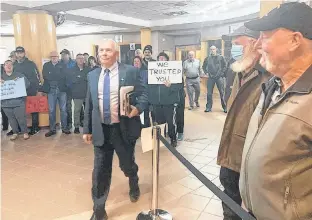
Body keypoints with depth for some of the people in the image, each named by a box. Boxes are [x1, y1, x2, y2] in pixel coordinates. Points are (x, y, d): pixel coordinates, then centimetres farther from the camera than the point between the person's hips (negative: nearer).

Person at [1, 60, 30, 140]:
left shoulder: (19, 75, 6)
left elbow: (27, 84, 0)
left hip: (18, 101, -3)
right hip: (6, 103, 3)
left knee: (21, 118, -3)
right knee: (11, 119, 10)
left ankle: (25, 132, 14)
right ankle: (15, 133, 25)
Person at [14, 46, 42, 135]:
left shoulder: (31, 64, -3)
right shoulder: (13, 65, 9)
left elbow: (37, 77, -5)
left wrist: (39, 90, -9)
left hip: (31, 91, -4)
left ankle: (35, 127, 12)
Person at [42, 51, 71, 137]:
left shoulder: (62, 65, 7)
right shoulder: (46, 65, 9)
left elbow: (63, 76, -9)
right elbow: (45, 76, -5)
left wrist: (52, 76, -7)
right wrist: (58, 76, -7)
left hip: (61, 90, 0)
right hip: (51, 90, 1)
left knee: (63, 109, 4)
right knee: (51, 111, 4)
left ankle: (64, 128, 14)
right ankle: (52, 129, 13)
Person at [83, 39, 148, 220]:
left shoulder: (131, 72, -5)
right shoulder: (93, 75, 7)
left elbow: (144, 94, -4)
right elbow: (89, 104, 11)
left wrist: (138, 108, -25)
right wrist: (87, 129, 11)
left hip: (124, 129, -2)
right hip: (101, 130, 3)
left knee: (127, 165, 17)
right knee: (100, 171, 6)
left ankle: (134, 185, 53)